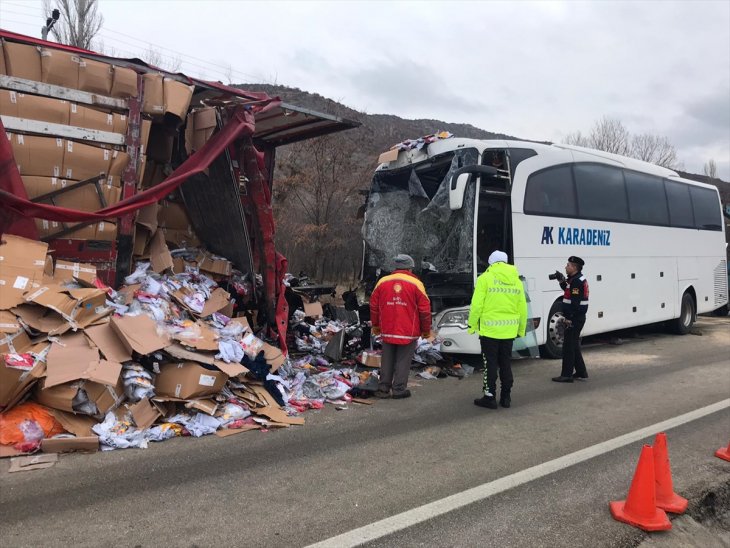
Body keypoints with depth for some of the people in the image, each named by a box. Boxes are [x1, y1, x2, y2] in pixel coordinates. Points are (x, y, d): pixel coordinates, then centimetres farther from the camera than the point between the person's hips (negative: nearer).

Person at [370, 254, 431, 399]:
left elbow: (374, 305, 10)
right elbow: (425, 309, -3)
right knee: (403, 361, 5)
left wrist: (375, 326, 22)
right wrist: (426, 330, 8)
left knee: (387, 360, 12)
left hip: (387, 331, 3)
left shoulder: (382, 282, 4)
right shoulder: (416, 284, -5)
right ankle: (399, 389, 7)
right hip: (408, 332, -3)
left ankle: (383, 389, 15)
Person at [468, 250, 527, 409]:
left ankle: (489, 397, 6)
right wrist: (521, 329, 18)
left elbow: (477, 305, -12)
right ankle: (506, 397, 19)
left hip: (489, 329, -4)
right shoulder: (516, 280, 8)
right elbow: (523, 308, 10)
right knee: (506, 363, 14)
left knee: (490, 364, 3)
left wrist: (472, 324, -2)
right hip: (509, 330, 5)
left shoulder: (485, 278, -7)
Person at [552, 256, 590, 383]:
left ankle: (567, 375, 1)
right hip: (577, 318, 10)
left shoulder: (577, 281, -18)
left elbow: (575, 302, -24)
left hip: (574, 319, -10)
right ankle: (581, 373, 23)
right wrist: (563, 282, 12)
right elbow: (570, 293, 23)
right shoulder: (578, 279, 14)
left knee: (568, 346, -4)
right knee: (574, 346, 17)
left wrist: (569, 318, -23)